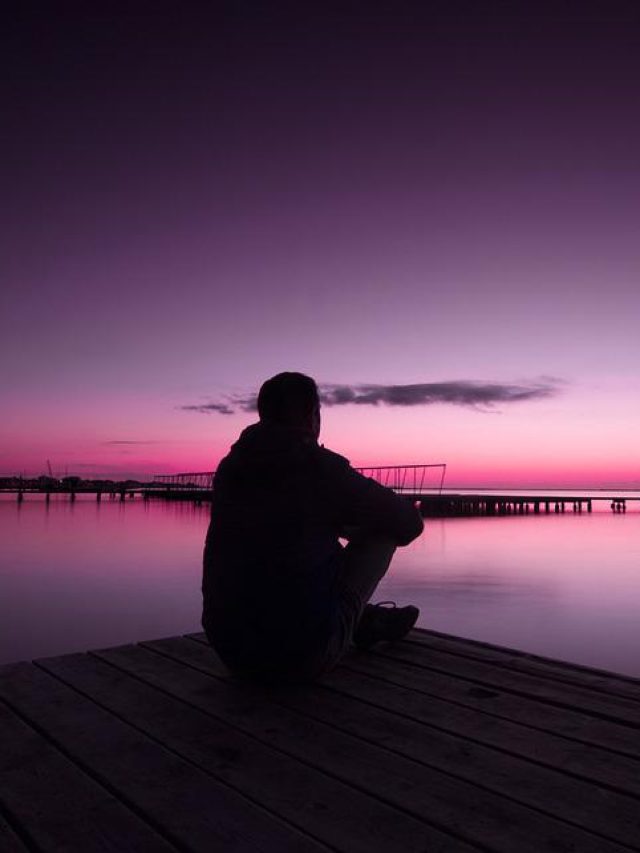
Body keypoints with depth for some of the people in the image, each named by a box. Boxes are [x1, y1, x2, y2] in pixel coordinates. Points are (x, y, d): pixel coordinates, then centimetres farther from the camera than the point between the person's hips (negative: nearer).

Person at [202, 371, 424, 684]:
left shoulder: (229, 468, 4)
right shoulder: (323, 467, -11)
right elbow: (409, 522, 1)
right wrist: (351, 528, 21)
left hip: (230, 652, 6)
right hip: (302, 656, -6)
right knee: (383, 530, 7)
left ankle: (365, 619, 41)